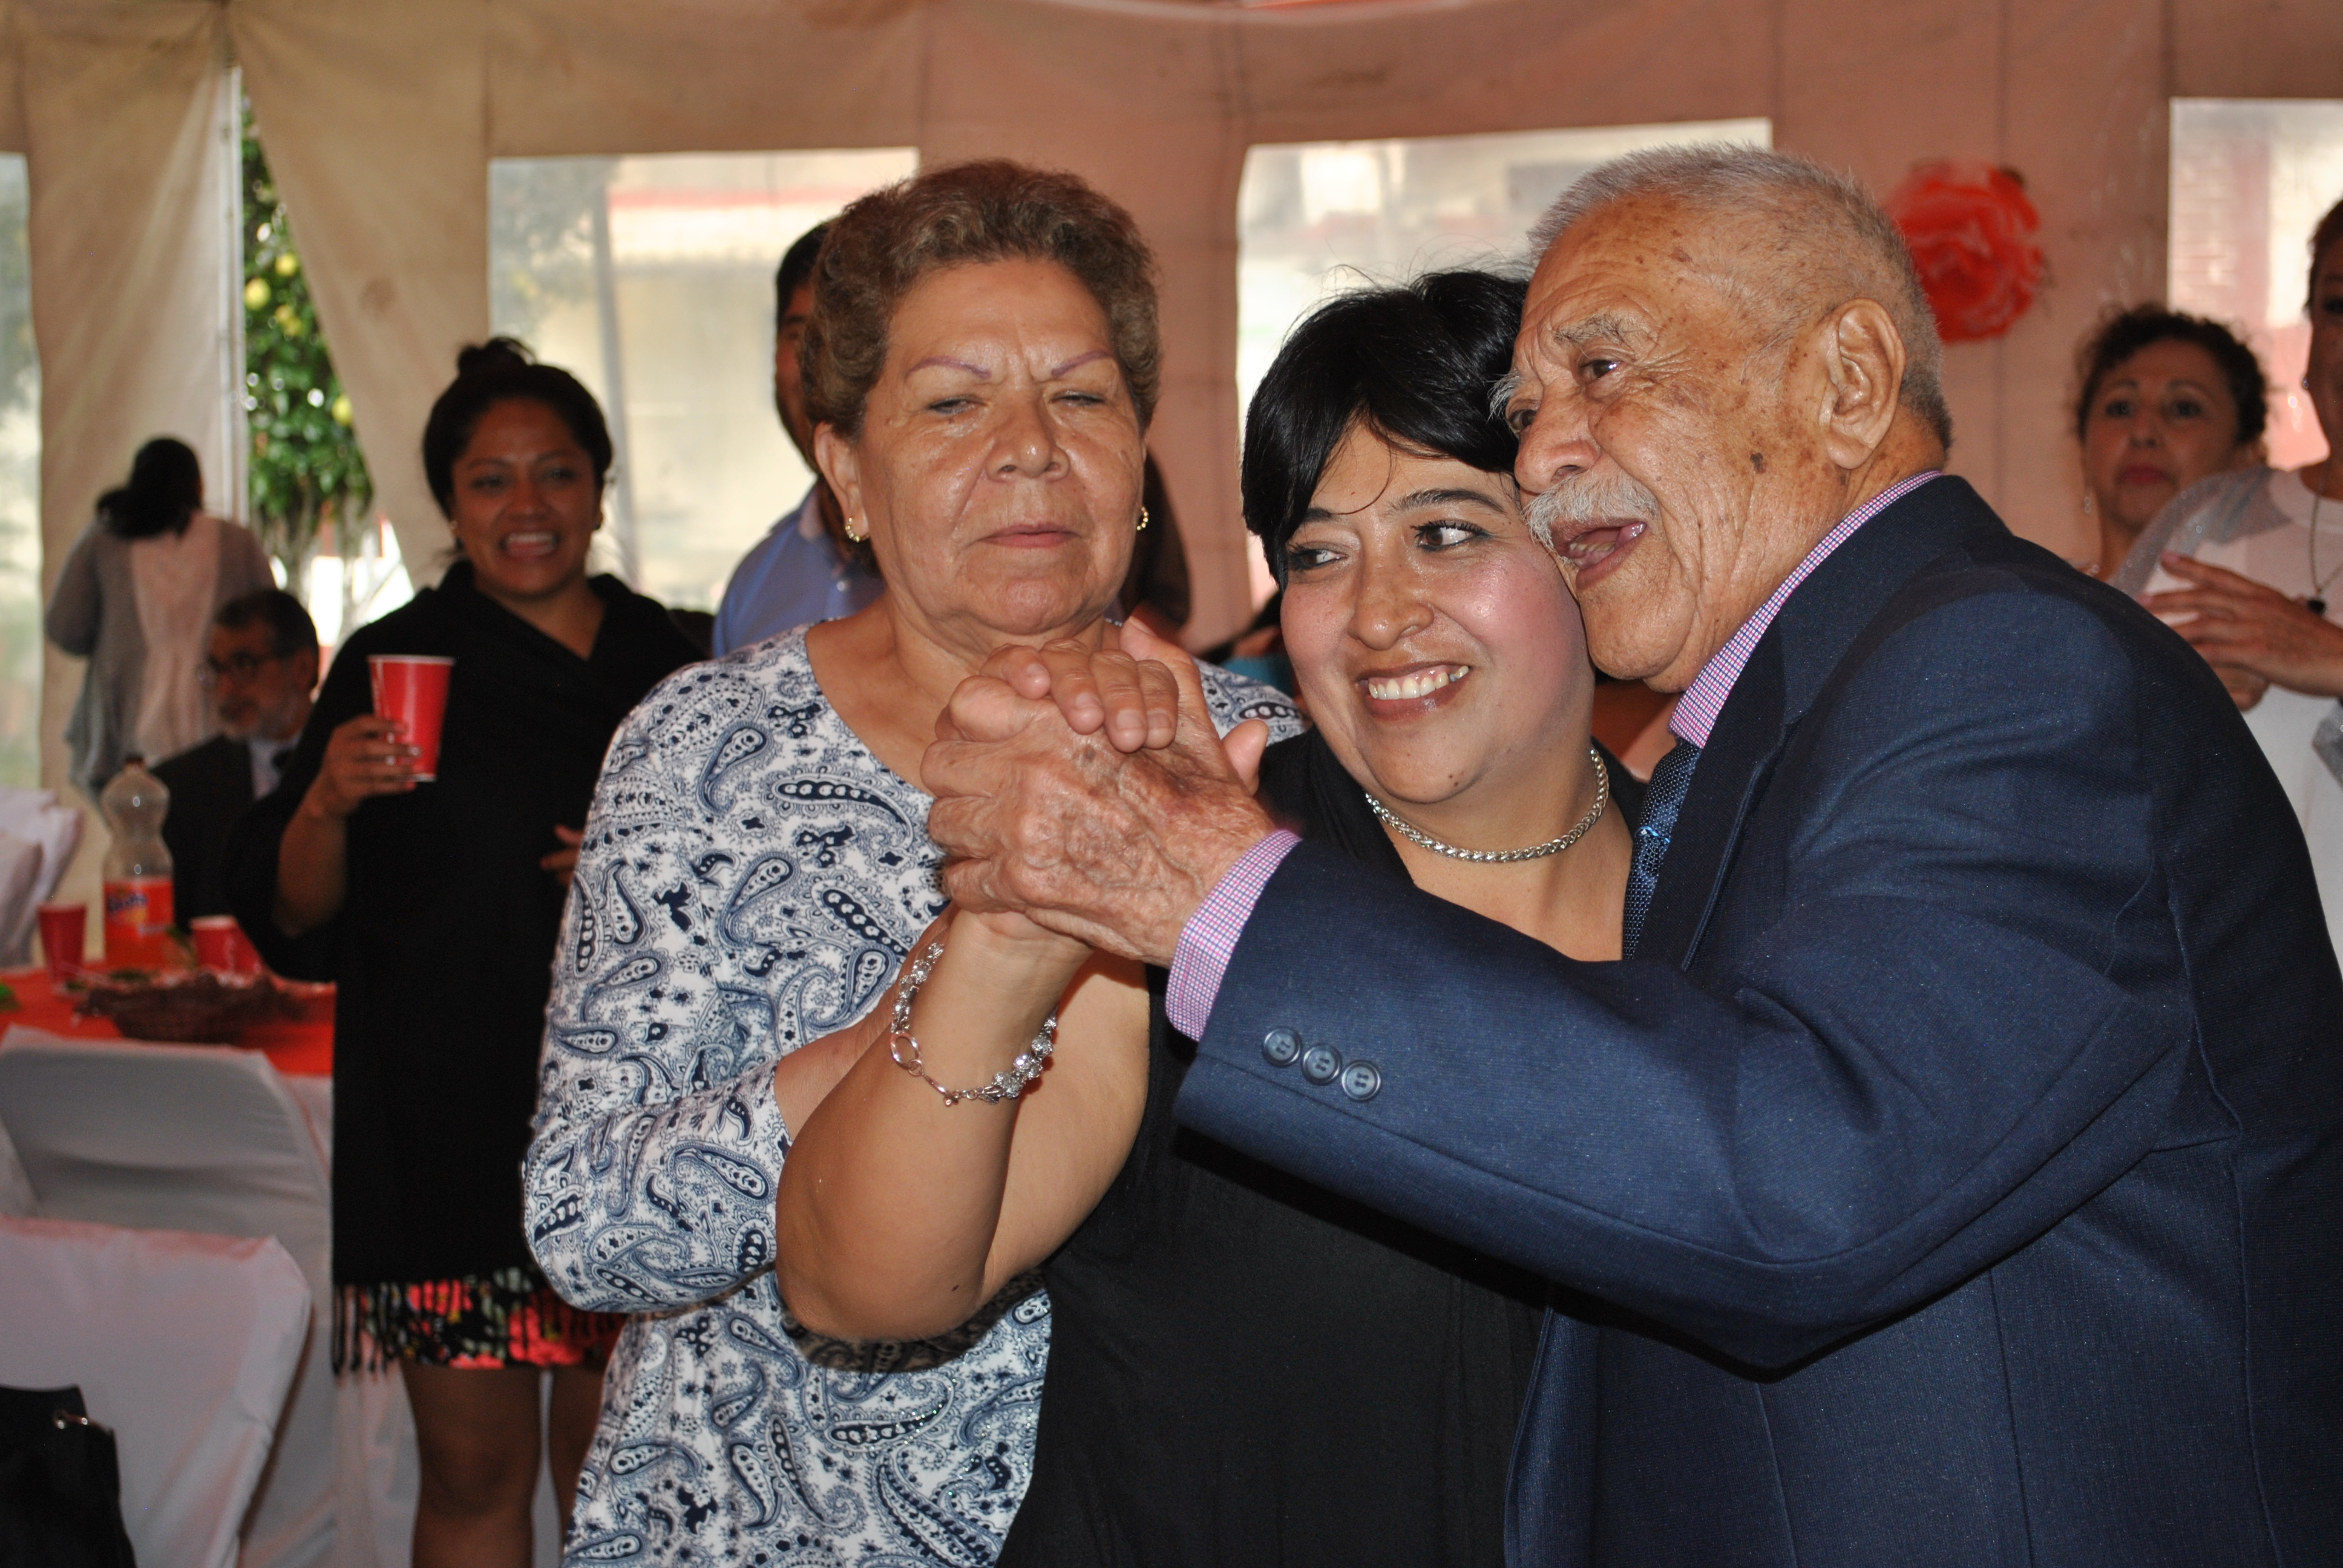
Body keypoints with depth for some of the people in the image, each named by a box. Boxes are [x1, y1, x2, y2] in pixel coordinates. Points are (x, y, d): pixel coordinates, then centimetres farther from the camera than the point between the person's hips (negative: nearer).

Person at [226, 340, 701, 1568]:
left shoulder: (661, 669, 7)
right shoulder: (395, 663, 3)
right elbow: (295, 919, 1)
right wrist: (330, 799, -17)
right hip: (447, 1118, -1)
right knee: (473, 1465, 2)